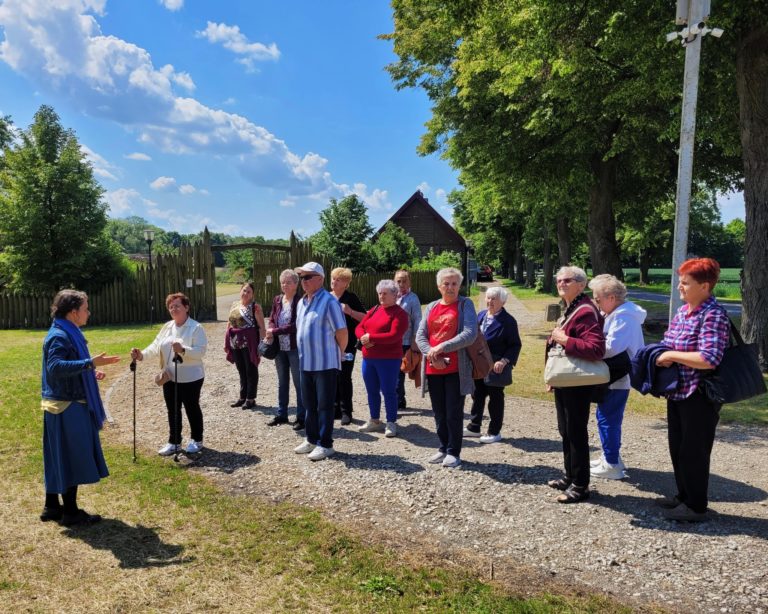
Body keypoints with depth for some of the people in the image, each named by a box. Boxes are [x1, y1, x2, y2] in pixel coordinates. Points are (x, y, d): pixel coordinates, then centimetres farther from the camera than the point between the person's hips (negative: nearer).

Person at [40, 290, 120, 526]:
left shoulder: (68, 334, 13)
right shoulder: (59, 336, -18)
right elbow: (55, 367, -31)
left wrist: (90, 372, 12)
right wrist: (90, 363, -34)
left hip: (67, 403, 10)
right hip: (67, 406, -10)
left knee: (58, 459, 16)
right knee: (72, 458, -1)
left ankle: (52, 506, 27)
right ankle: (70, 511, 9)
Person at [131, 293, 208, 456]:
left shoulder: (196, 328, -13)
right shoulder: (167, 327, 8)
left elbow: (201, 351, -23)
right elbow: (156, 347, 3)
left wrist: (183, 350, -38)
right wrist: (142, 355, -15)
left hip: (190, 378, -6)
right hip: (170, 378, 6)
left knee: (192, 409, 9)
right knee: (173, 411, 14)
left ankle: (196, 440, 25)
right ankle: (174, 442, 27)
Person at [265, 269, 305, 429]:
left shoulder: (300, 301, -12)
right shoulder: (277, 300, 9)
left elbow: (296, 325, -19)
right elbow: (271, 320, 12)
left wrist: (275, 331, -18)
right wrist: (270, 332, -9)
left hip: (296, 348, -7)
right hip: (280, 348, 7)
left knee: (299, 383, 1)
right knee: (282, 382, 17)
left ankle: (301, 417, 11)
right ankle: (281, 414, 29)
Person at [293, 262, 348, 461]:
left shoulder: (329, 301, -14)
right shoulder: (302, 302, 11)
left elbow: (342, 332, -14)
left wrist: (337, 353, -2)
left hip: (325, 362, -8)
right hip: (306, 362, 8)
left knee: (324, 405, 1)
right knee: (309, 404, 16)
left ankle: (325, 444, 11)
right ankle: (312, 439, 30)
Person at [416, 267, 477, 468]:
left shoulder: (465, 304, -1)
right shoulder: (431, 307, 12)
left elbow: (470, 334, -14)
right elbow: (420, 335, 5)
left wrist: (441, 348, -17)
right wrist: (431, 354, -13)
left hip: (456, 369, -4)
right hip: (433, 368, 5)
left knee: (454, 412, 1)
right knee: (439, 412, 12)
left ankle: (454, 452, 13)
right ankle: (443, 448, 26)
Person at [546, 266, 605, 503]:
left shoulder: (586, 311, -19)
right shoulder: (568, 310, 14)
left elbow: (596, 349, -30)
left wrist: (565, 340, -25)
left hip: (578, 384, -10)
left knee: (576, 433, -1)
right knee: (565, 431, 18)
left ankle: (580, 486, 11)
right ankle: (570, 477, 32)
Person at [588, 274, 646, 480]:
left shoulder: (623, 317, -20)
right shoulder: (620, 312, 12)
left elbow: (611, 347, -30)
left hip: (617, 378, -10)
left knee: (606, 418, -2)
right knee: (610, 417, 19)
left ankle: (612, 465, 7)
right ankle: (611, 457, 31)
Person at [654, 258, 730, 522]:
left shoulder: (713, 315, -18)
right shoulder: (682, 311, 8)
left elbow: (709, 359, -27)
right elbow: (670, 344, 20)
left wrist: (670, 355, -21)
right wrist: (661, 356, 0)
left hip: (699, 396, -9)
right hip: (677, 392, 9)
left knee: (694, 451, 4)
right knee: (677, 448, 19)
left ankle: (696, 507, 19)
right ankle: (684, 496, 35)